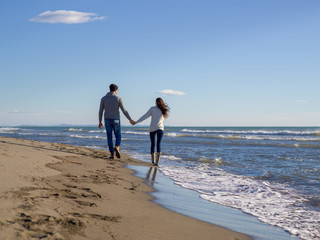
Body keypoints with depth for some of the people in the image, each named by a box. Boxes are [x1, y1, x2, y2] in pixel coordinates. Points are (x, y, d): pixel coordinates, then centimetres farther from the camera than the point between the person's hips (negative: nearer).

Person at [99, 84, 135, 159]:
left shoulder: (103, 98, 2)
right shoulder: (118, 98, -4)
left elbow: (100, 111, 3)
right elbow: (124, 110, -7)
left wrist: (100, 122, 10)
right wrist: (130, 119, -1)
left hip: (107, 120, 1)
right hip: (115, 120, -1)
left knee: (109, 138, 9)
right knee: (118, 137, 11)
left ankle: (112, 154, 4)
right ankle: (117, 148, -19)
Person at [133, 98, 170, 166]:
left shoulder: (152, 108, 2)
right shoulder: (163, 110, 9)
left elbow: (145, 116, -2)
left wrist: (136, 122, 2)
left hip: (152, 129, 0)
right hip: (160, 128, 0)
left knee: (153, 144, 14)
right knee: (158, 144, -6)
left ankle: (153, 160, 23)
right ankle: (157, 161, -21)